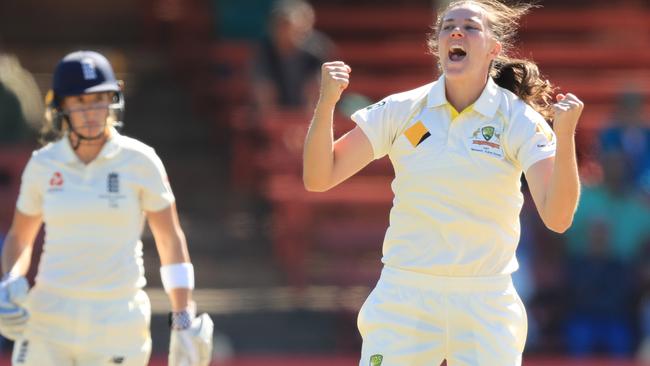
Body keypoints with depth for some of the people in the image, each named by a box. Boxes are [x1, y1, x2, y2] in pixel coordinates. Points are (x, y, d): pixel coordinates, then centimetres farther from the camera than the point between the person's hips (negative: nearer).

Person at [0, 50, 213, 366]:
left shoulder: (140, 161, -3)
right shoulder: (43, 165, 3)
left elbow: (171, 240, 1)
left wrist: (184, 322, -3)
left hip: (117, 326, -2)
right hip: (48, 323, 2)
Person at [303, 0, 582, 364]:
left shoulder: (519, 120, -5)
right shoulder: (402, 110, -1)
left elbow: (557, 218, -16)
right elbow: (318, 179, -3)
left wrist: (565, 135, -29)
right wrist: (327, 102, -17)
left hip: (485, 306, -1)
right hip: (403, 300, 1)